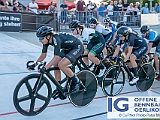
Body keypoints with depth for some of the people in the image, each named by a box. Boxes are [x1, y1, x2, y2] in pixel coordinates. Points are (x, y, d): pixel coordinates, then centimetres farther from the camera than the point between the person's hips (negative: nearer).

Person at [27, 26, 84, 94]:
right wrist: (35, 64, -11)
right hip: (67, 48, 9)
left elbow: (56, 57, -39)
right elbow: (43, 55, 0)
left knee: (61, 65, -24)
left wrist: (45, 68, -45)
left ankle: (77, 82, -6)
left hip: (77, 47, -9)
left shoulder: (56, 39, -33)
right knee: (55, 65, -5)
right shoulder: (47, 41, -8)